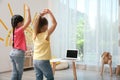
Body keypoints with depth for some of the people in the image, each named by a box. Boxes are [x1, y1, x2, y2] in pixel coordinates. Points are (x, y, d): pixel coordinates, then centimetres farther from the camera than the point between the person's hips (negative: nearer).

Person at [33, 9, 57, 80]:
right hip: (43, 61, -6)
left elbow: (36, 23, 17)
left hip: (35, 61, 6)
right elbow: (54, 23, -14)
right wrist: (49, 12, -7)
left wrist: (40, 15, 11)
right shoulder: (46, 35, -15)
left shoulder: (35, 34, 1)